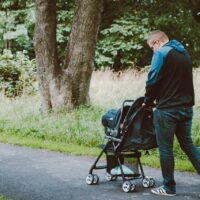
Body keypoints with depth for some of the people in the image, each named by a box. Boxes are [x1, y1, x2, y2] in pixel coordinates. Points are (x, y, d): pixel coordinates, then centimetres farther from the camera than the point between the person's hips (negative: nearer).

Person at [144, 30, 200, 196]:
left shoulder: (161, 53, -9)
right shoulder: (185, 53, 15)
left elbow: (153, 81, -12)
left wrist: (148, 102, 2)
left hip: (167, 110, -7)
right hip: (186, 107, 7)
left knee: (165, 148, 3)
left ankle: (169, 187, 9)